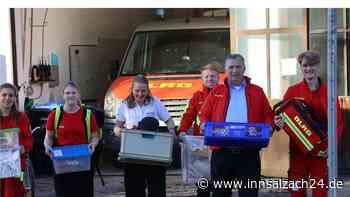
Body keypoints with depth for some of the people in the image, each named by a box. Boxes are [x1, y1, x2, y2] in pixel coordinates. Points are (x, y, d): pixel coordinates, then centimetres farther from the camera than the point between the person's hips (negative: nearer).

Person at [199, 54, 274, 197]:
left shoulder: (257, 92, 11)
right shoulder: (216, 92, 11)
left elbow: (268, 116, 11)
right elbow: (204, 115, 11)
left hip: (249, 152, 0)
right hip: (221, 151, 1)